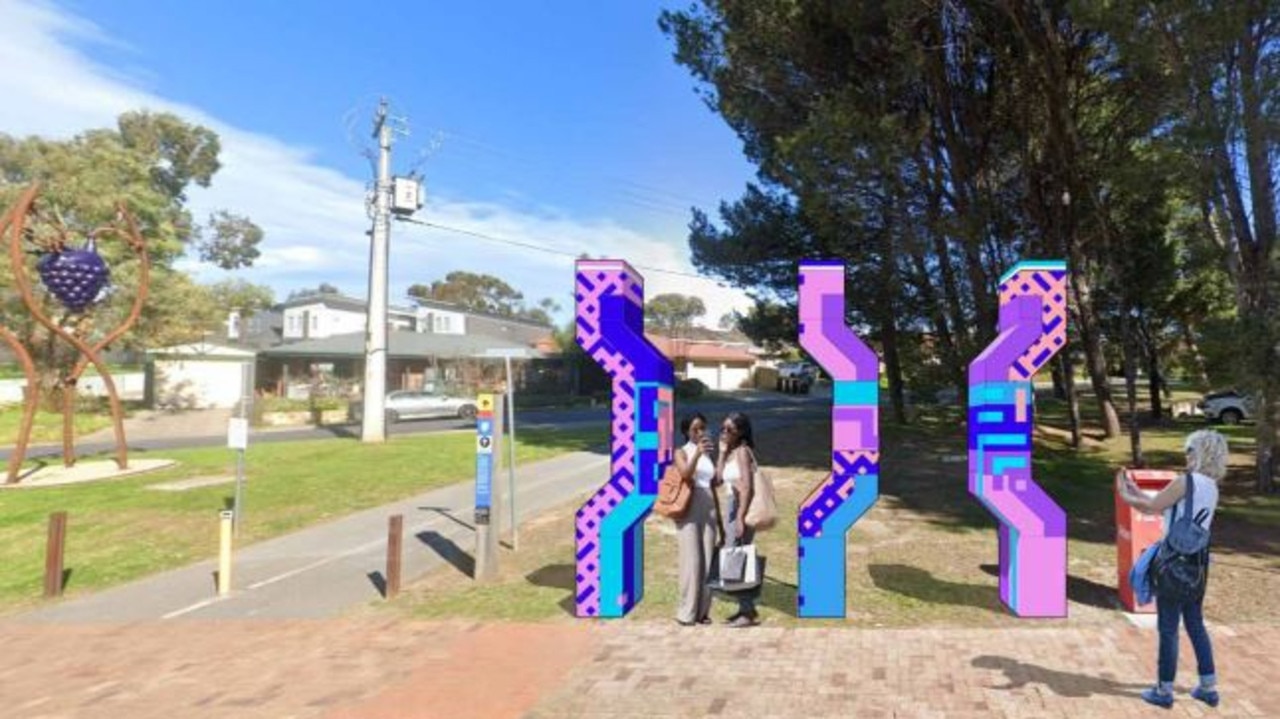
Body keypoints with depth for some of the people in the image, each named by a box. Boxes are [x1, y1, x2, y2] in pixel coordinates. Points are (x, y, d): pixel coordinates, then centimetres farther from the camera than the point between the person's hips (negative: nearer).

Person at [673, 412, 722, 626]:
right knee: (692, 562, -6)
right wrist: (697, 453, -35)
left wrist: (719, 516, 11)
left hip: (708, 511, 5)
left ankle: (702, 611, 13)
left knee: (708, 562, 4)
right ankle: (686, 612, 3)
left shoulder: (709, 454, 15)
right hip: (689, 511, -5)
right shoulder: (681, 452, -1)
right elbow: (685, 474, -22)